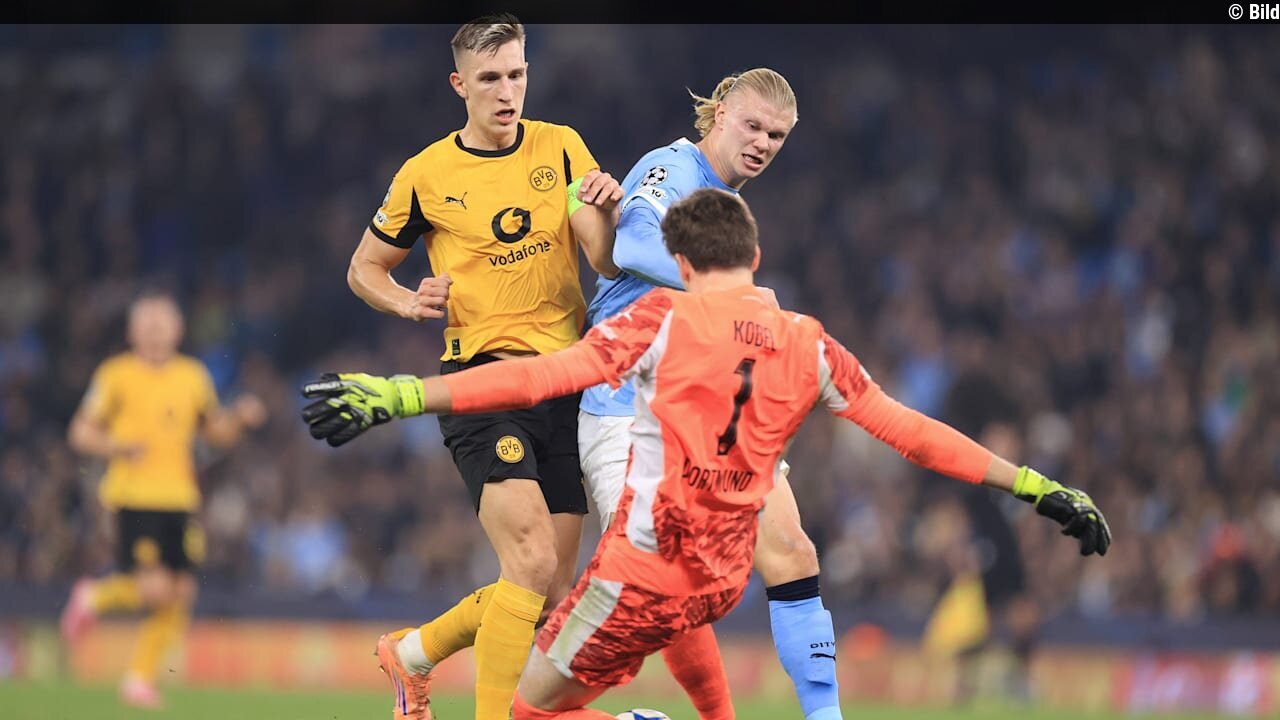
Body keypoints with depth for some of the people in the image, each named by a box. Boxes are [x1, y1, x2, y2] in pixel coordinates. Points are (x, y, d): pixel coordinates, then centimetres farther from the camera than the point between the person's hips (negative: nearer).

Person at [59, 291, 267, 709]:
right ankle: (93, 598, 15)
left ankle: (140, 678, 13)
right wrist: (118, 448, -18)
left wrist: (241, 419, 2)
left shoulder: (194, 377, 12)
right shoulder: (116, 376, -2)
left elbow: (216, 433, 23)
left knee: (180, 594, -1)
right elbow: (80, 433, 0)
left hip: (180, 499, 5)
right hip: (133, 497, -5)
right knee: (154, 590, -16)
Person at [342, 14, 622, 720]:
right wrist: (410, 303, -7)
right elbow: (364, 268, 13)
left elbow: (605, 260, -3)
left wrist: (602, 211, -25)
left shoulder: (561, 148, 6)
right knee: (534, 564, -22)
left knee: (553, 590, 7)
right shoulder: (426, 175, 1)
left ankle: (413, 651, 29)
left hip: (566, 382, 4)